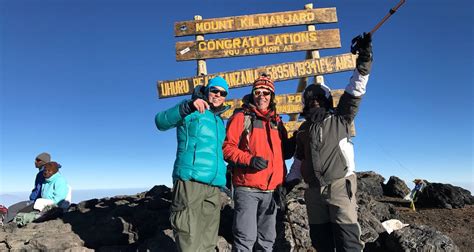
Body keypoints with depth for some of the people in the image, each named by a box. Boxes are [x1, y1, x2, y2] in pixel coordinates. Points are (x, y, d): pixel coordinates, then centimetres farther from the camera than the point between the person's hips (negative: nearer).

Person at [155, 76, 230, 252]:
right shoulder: (192, 111, 1)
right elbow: (161, 122, -17)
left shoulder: (220, 122, 23)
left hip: (214, 185, 7)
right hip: (190, 180, -7)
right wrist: (188, 107, -33)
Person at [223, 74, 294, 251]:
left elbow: (284, 152, 21)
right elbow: (227, 148, -9)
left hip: (271, 190, 6)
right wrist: (249, 159, -22)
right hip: (247, 188, -5)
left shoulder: (276, 121, 15)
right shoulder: (241, 117, -1)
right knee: (246, 237, -5)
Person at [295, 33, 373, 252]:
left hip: (340, 186, -4)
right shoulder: (303, 130, 16)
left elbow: (354, 93, -10)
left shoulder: (339, 119, 4)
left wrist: (363, 64, -22)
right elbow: (300, 160, 22)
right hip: (314, 191, 5)